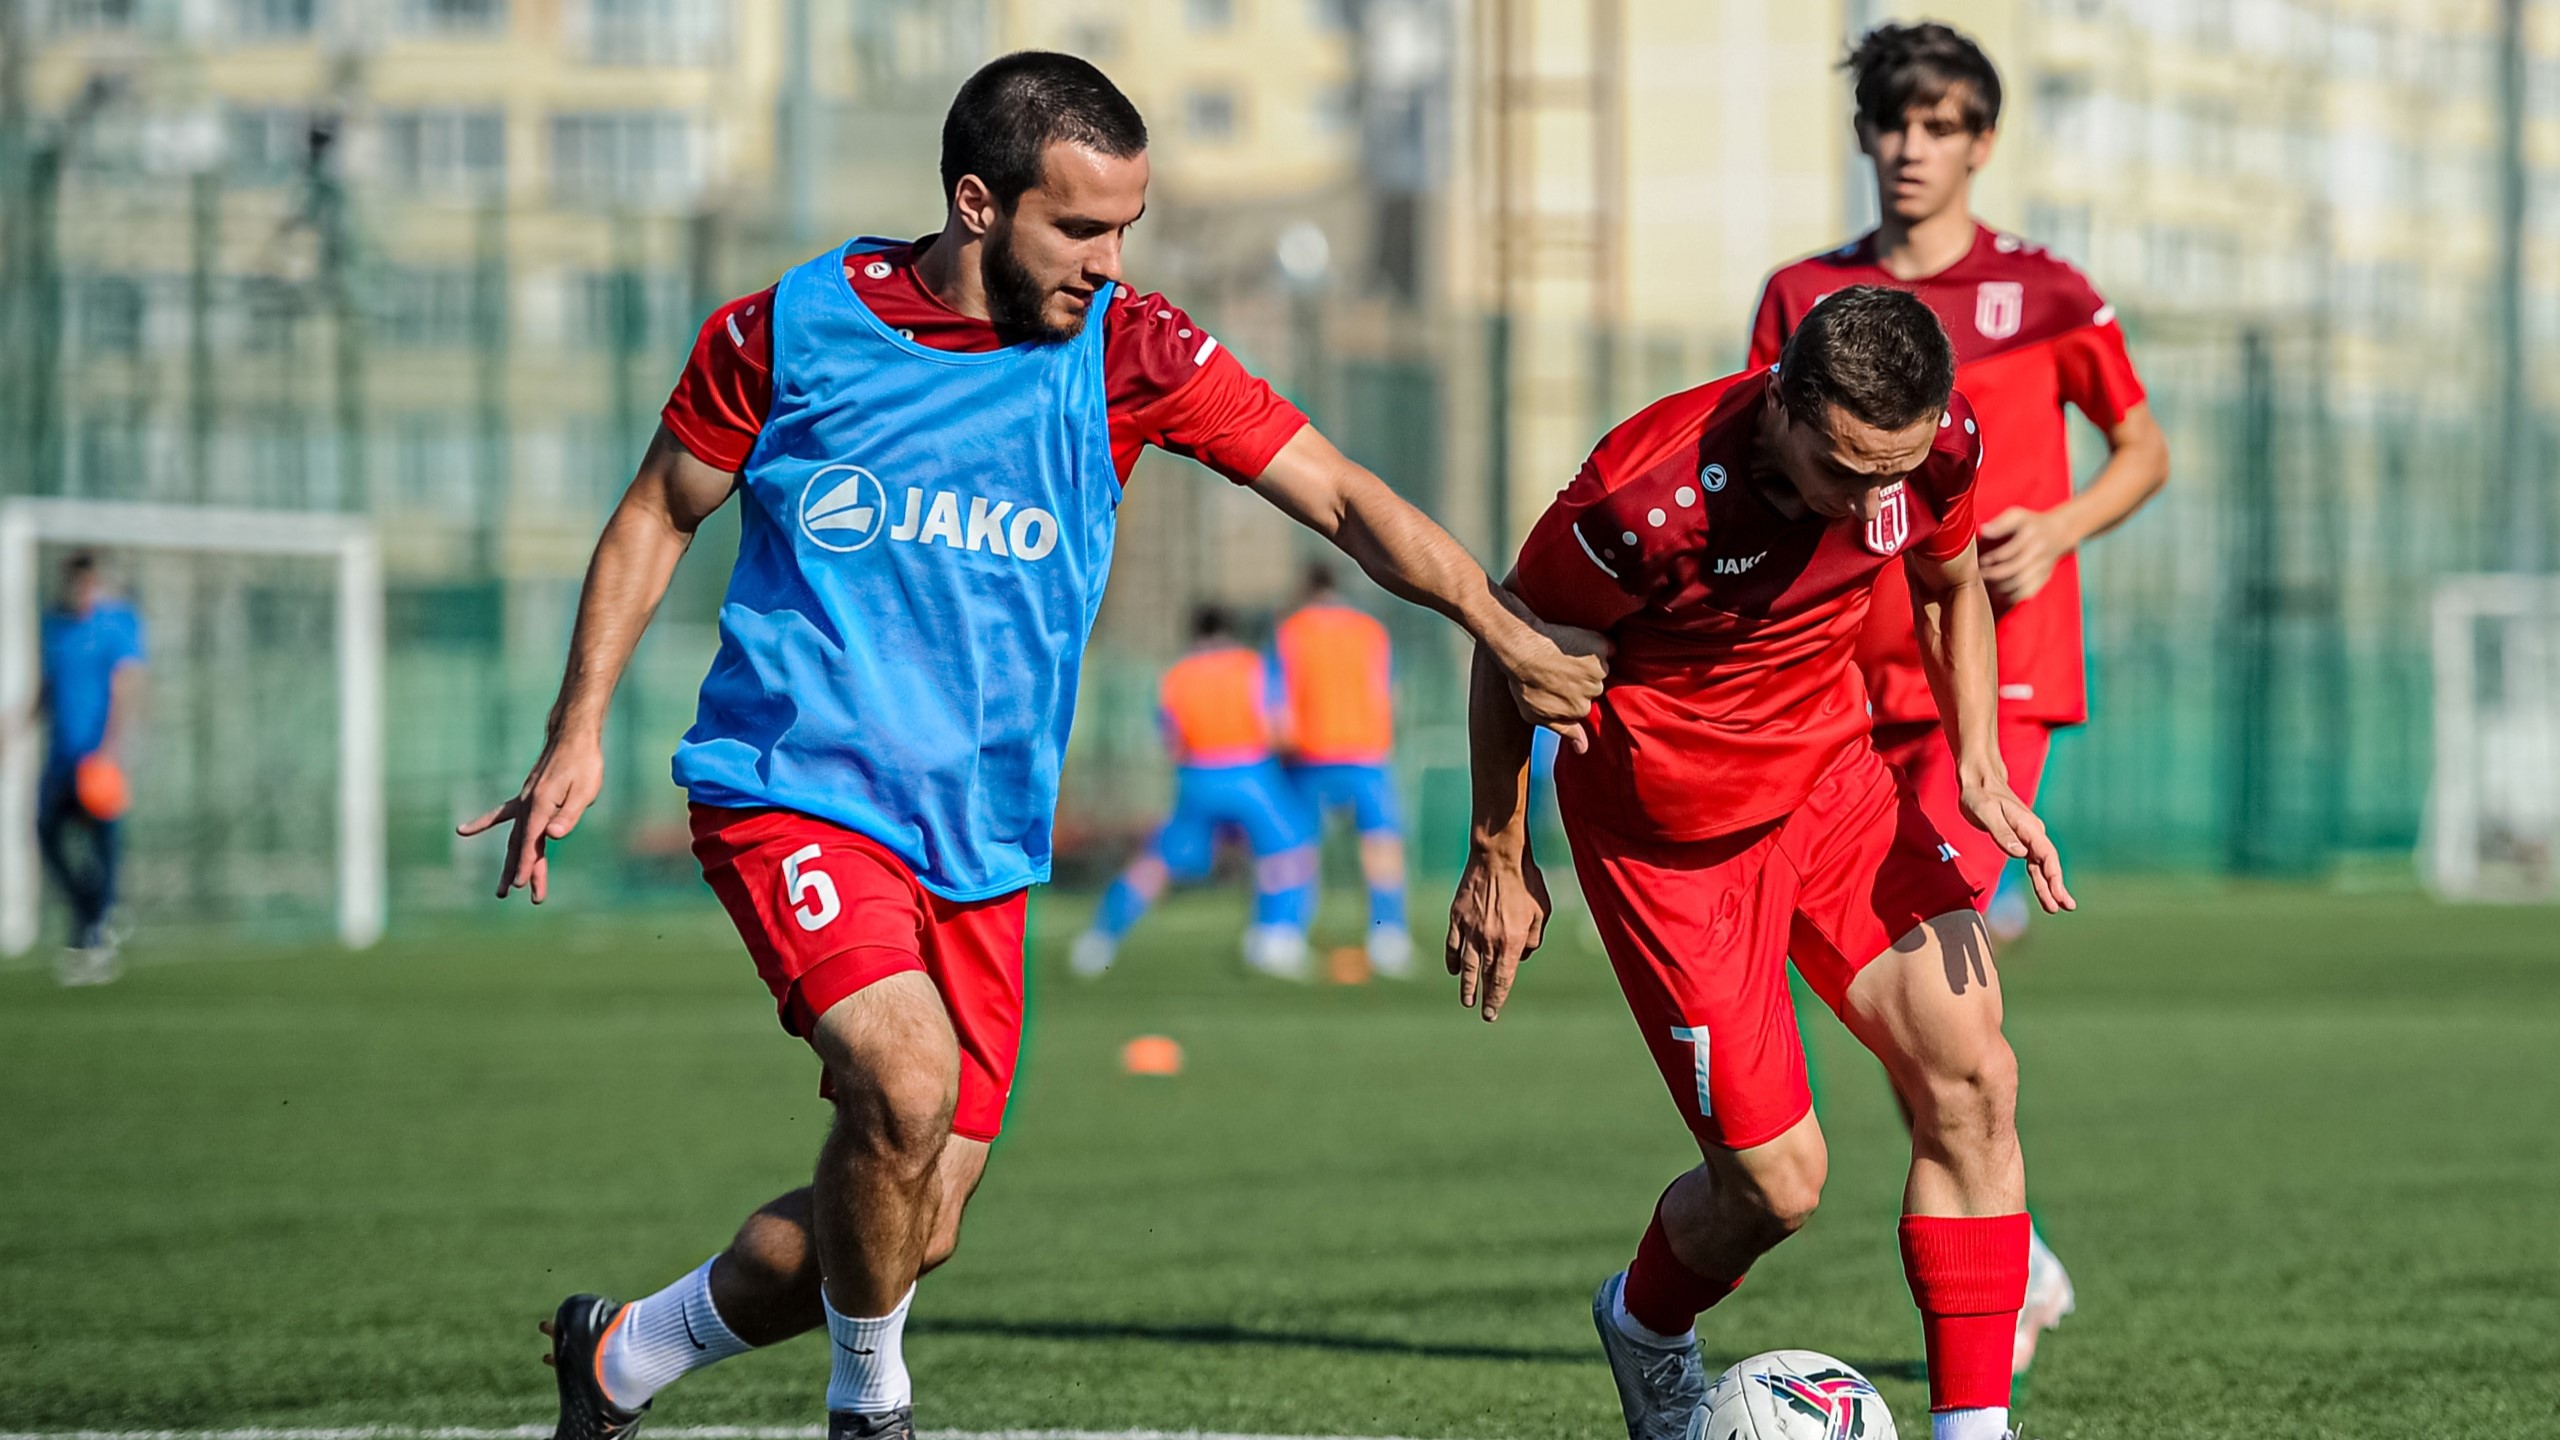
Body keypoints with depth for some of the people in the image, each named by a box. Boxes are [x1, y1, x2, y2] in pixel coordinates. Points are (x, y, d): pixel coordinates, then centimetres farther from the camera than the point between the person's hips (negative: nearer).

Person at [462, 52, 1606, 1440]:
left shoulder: (1125, 351, -3)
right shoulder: (786, 332, -6)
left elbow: (1340, 497, -9)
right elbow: (659, 515, 9)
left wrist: (1503, 629, -22)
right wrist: (577, 733, 3)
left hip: (983, 848, 4)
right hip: (792, 790, -4)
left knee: (915, 1229, 4)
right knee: (907, 1079, -30)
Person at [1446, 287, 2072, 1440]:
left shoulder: (1939, 443, -16)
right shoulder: (1650, 499, -32)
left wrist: (1981, 769, -5)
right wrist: (1499, 858, -5)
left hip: (1829, 770, 5)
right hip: (1667, 822, -5)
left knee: (1970, 1076, -13)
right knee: (1775, 1184, -4)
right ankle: (1645, 1328, 31)